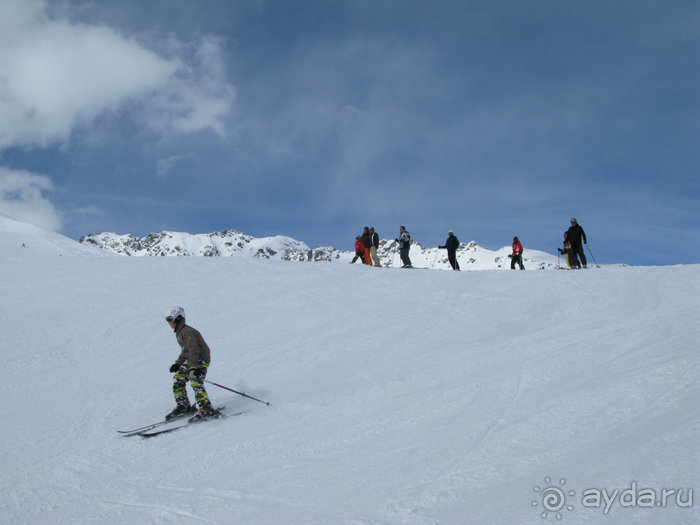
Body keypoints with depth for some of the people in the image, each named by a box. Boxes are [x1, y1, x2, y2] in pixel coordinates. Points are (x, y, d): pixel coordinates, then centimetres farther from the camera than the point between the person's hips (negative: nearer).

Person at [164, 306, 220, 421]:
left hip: (201, 360, -11)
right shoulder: (180, 332, 16)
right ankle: (183, 406, 17)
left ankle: (207, 410, -27)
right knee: (178, 379, 9)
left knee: (195, 382, -23)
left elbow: (194, 350, -28)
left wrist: (194, 368, -36)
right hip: (190, 360, 11)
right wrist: (178, 364, 21)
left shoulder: (187, 331, -18)